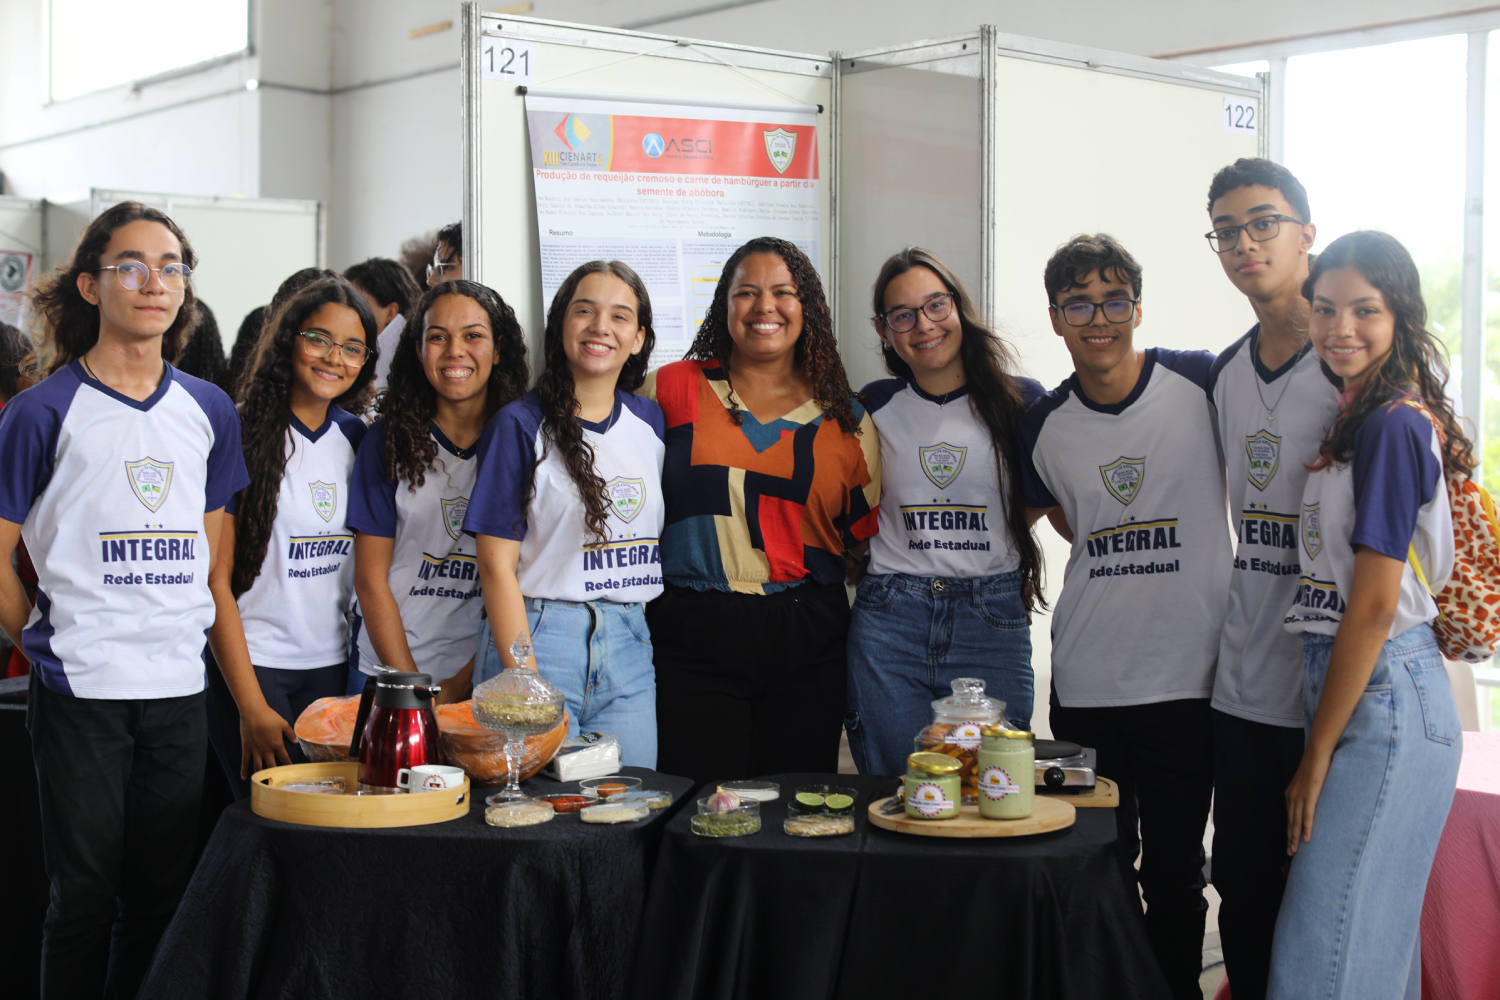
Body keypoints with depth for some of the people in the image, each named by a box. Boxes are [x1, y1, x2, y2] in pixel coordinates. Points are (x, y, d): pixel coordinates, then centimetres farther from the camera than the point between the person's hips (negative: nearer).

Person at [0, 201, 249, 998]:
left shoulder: (209, 410, 9)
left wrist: (181, 628, 9)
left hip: (179, 686, 4)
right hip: (81, 690, -4)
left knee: (162, 893, 11)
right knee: (85, 893, 4)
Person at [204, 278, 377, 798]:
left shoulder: (357, 438, 8)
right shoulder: (243, 435, -9)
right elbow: (215, 579, -11)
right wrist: (252, 707, -15)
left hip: (331, 667, 5)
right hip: (250, 664, -5)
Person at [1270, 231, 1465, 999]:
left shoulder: (1391, 427, -15)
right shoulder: (1363, 420, 13)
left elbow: (1375, 605, -17)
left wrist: (1317, 754, -12)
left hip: (1381, 702, -9)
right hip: (1362, 692, 9)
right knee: (1376, 935, 17)